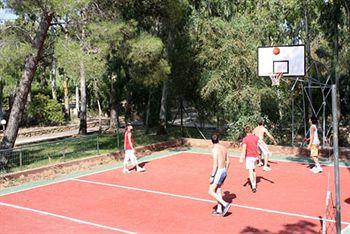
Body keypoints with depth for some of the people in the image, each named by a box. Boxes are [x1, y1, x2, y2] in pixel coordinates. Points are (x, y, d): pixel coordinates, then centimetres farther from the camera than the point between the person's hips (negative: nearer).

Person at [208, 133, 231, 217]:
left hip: (218, 172, -8)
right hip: (224, 171, 8)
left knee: (211, 192, -2)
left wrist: (212, 176, -15)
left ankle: (225, 204, -12)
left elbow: (215, 165, -20)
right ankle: (219, 210, 20)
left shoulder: (215, 149, -17)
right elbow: (228, 161, 14)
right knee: (218, 190, 17)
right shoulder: (224, 148, 7)